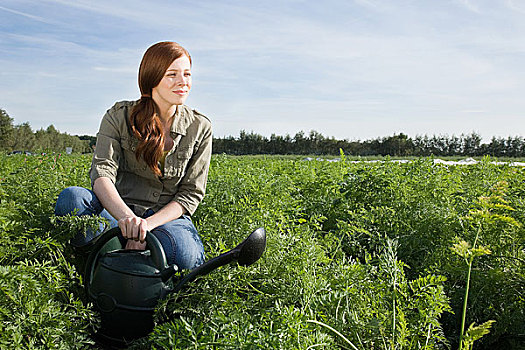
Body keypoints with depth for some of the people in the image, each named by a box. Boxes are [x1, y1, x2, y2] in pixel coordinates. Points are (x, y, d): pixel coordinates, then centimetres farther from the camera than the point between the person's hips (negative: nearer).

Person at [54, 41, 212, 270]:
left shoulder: (200, 128, 1)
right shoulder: (119, 117, -1)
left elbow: (191, 193, -2)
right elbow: (102, 173, -16)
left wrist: (148, 223, -19)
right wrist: (127, 217, -38)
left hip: (168, 217, 0)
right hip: (118, 213, 0)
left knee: (183, 254, -34)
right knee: (72, 197, -28)